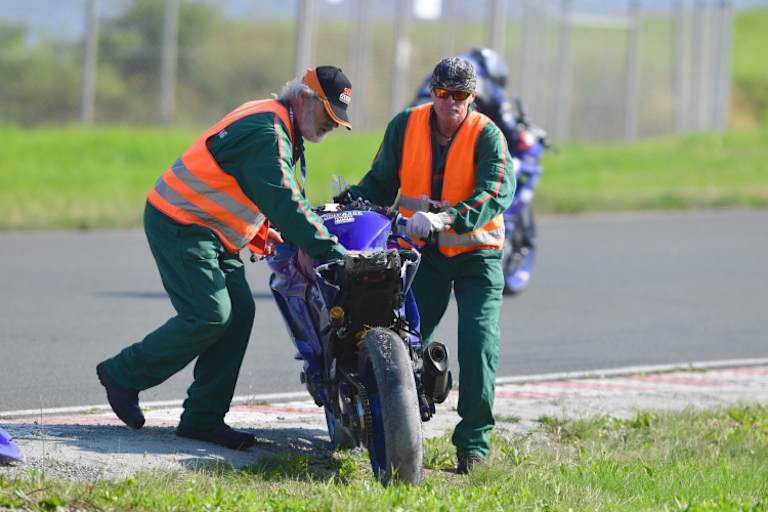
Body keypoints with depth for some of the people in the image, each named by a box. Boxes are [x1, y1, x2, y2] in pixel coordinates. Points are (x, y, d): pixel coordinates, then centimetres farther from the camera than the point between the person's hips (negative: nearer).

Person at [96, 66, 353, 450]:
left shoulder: (277, 124, 14)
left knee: (239, 313, 2)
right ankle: (123, 374, 1)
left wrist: (261, 230, 7)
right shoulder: (267, 133, -20)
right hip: (180, 227, -11)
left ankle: (203, 418, 3)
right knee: (210, 316, -15)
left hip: (211, 231, 11)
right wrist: (331, 252, -31)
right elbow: (284, 203, -29)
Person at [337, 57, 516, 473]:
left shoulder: (487, 135, -11)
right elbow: (382, 180, 7)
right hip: (422, 251, 3)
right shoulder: (406, 125, 0)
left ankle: (473, 439, -8)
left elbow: (494, 194, -23)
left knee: (478, 340, -12)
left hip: (476, 251, -3)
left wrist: (445, 219, -38)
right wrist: (352, 202, -13)